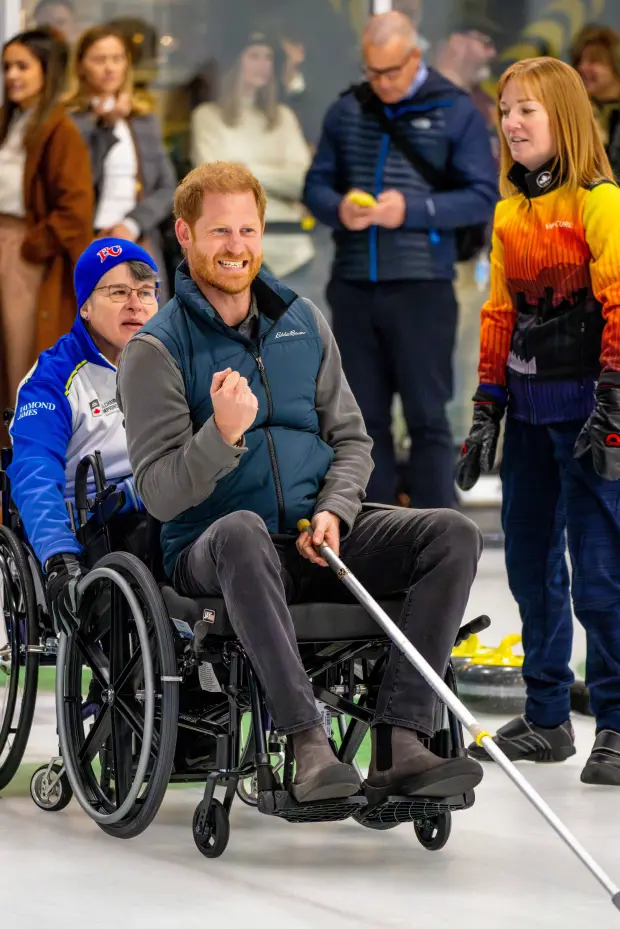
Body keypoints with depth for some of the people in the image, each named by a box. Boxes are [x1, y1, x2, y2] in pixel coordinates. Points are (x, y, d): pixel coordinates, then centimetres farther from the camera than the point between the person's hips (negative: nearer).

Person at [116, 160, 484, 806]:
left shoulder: (302, 323, 13)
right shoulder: (155, 350, -2)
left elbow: (351, 439, 16)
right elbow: (160, 494, -10)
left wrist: (333, 512, -5)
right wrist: (223, 434, -28)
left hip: (315, 542, 5)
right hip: (208, 553, -5)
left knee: (453, 534, -17)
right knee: (242, 530, -41)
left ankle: (399, 746, -27)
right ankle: (310, 748, -45)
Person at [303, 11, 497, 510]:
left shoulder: (455, 111, -1)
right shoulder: (346, 111, 11)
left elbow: (483, 197, -5)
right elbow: (317, 184, 15)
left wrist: (412, 210, -16)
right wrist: (338, 208, -8)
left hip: (422, 287, -4)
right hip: (353, 286, 4)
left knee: (427, 417, -1)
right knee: (363, 417, 9)